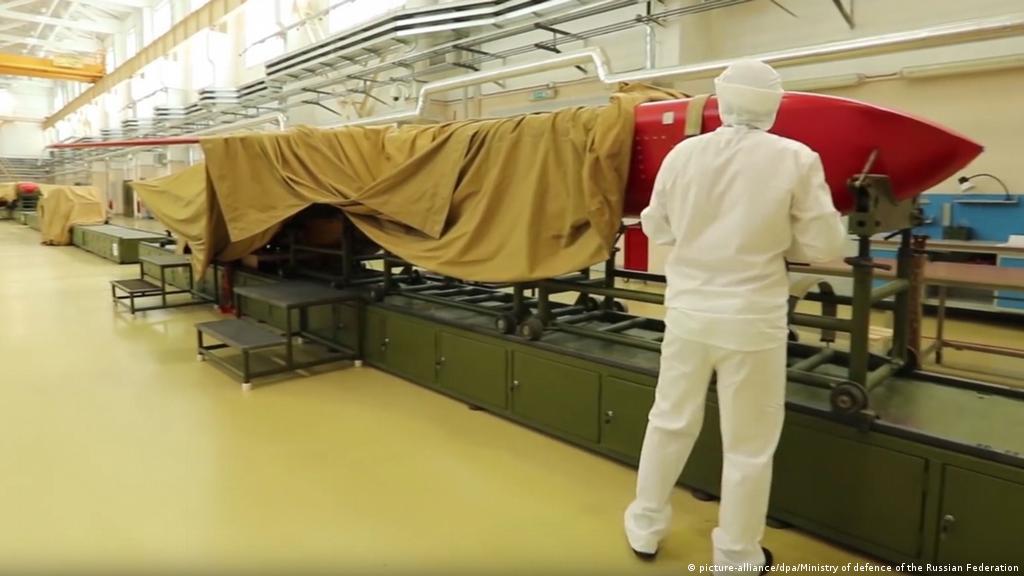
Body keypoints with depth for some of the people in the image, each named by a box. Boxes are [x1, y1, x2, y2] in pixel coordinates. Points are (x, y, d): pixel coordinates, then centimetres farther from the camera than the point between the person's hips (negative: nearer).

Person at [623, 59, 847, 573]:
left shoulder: (683, 153, -2)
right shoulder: (795, 159, -9)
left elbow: (655, 227, 8)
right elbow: (825, 246, -6)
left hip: (688, 309, 3)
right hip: (752, 317, -3)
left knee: (670, 421, 19)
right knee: (748, 444, 12)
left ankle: (645, 529, 35)